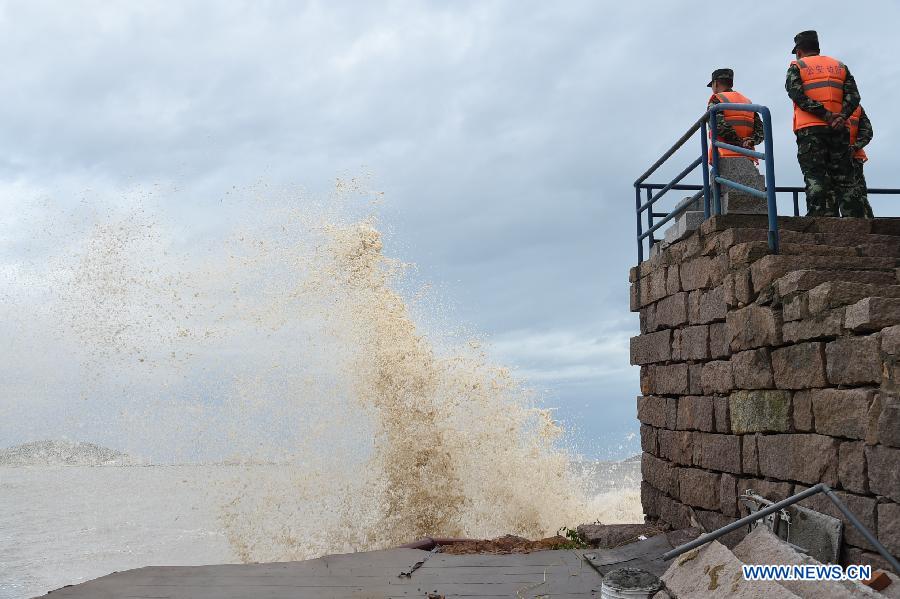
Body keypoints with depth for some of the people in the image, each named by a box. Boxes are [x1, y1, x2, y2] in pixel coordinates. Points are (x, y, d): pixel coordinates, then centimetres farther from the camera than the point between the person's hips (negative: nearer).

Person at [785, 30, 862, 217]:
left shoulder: (797, 66, 8)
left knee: (816, 180, -7)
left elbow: (798, 95, -9)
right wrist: (841, 116, -9)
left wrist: (826, 115, -13)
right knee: (844, 180, 5)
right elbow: (853, 96, 4)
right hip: (839, 131, 4)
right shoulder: (840, 66, 20)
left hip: (810, 130, -4)